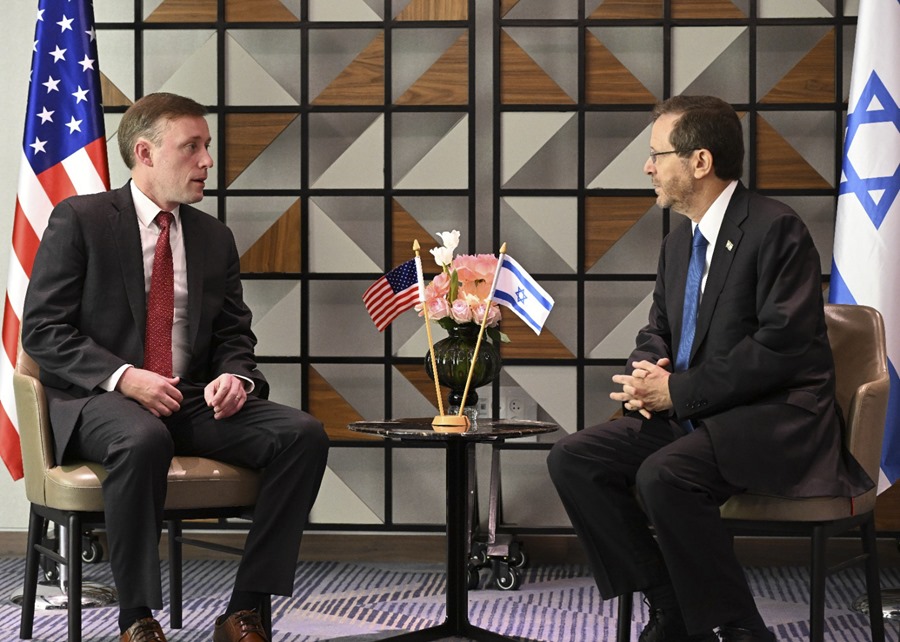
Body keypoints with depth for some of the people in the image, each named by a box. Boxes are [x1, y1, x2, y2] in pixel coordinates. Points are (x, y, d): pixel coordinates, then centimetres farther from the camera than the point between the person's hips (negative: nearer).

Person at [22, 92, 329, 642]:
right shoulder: (79, 220, 0)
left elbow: (234, 334, 17)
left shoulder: (214, 237, 15)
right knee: (143, 441, -41)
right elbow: (43, 329, -6)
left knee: (303, 434, -20)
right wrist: (122, 377, -20)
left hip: (194, 401, 5)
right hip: (98, 400, -5)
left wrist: (235, 376, -8)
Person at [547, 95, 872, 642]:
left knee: (663, 475, -33)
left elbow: (782, 347, -21)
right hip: (694, 414, 9)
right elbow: (658, 330, 22)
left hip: (777, 418, -9)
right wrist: (645, 375, -3)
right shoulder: (681, 239, 14)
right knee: (573, 459, -7)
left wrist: (678, 390, -17)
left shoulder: (774, 228, -13)